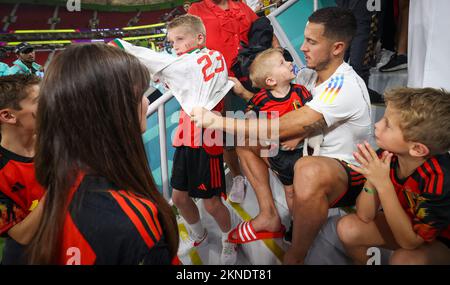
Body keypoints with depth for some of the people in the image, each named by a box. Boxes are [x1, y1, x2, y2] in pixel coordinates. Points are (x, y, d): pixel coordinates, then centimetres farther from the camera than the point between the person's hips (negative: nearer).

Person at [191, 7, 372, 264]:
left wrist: (217, 121, -31)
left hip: (348, 175, -9)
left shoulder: (345, 86, -26)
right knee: (246, 139, 1)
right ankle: (271, 216, 5)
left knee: (308, 171, -44)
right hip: (316, 156, 9)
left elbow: (281, 129, -32)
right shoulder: (314, 75, 2)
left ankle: (294, 259, -19)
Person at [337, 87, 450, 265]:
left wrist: (383, 184, -37)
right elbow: (365, 216, -15)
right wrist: (372, 178, -33)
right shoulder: (386, 156, -21)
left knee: (402, 259, -32)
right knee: (348, 228, -17)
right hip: (400, 223, 4)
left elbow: (409, 241, -28)